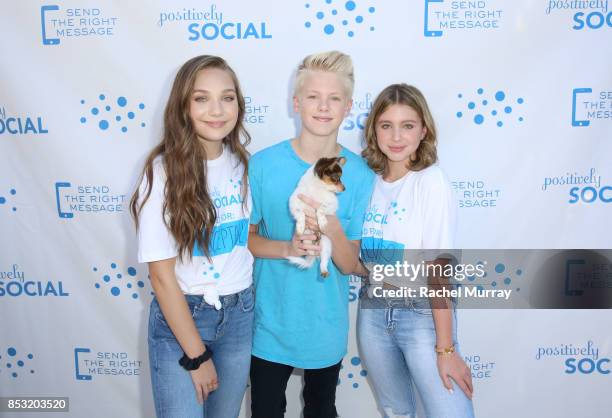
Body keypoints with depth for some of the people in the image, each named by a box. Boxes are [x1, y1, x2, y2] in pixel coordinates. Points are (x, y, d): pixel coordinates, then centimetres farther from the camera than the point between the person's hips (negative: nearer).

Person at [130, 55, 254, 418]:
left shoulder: (242, 160, -3)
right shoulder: (164, 170, -17)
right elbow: (161, 273, -15)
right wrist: (197, 355, -12)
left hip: (240, 312, 5)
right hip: (180, 316, -4)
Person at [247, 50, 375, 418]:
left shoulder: (361, 175, -11)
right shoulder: (264, 164, -12)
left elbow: (349, 264, -8)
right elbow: (246, 237, -4)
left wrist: (331, 226, -28)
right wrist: (288, 248, -24)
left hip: (327, 328, 1)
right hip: (270, 323, 0)